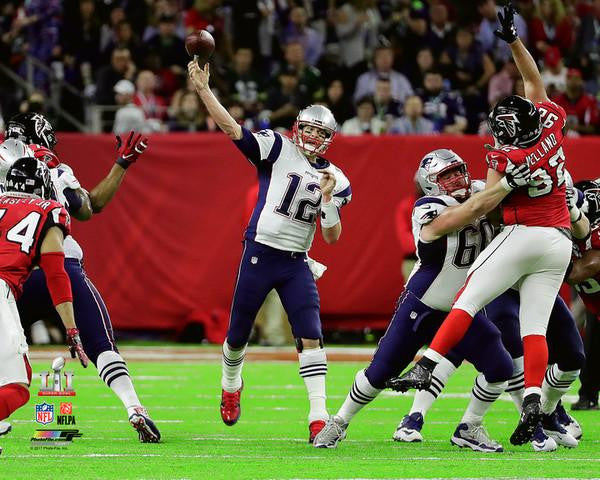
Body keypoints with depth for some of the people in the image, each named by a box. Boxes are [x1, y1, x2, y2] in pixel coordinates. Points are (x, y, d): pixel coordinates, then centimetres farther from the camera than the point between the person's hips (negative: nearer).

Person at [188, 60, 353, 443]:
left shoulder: (335, 180, 7)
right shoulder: (278, 150, -2)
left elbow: (333, 237, 4)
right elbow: (232, 128, -12)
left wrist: (328, 198, -12)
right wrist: (204, 89, -22)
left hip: (296, 264, 2)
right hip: (259, 255, -2)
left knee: (311, 337, -12)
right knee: (238, 335, 10)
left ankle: (319, 417, -15)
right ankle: (231, 384, 42)